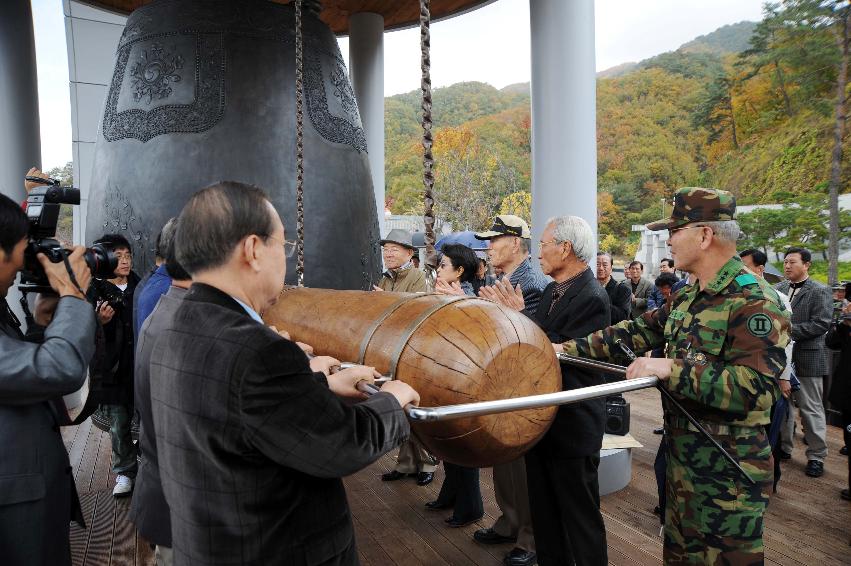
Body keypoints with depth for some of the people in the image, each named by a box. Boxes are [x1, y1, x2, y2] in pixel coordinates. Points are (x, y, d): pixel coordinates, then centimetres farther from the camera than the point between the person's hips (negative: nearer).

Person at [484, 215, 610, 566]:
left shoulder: (592, 298, -19)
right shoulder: (553, 290, 8)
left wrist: (521, 315, -20)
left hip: (573, 426, -8)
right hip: (543, 418, 9)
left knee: (579, 515, 7)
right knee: (544, 510, 20)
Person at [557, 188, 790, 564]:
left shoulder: (755, 303, -20)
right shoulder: (687, 298, 9)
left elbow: (755, 388, -29)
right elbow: (637, 332, 9)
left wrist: (672, 368, -30)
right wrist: (570, 347, 3)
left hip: (728, 475, -8)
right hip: (682, 458, 9)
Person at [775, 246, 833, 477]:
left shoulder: (820, 291, -7)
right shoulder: (778, 289, 8)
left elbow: (821, 324, -16)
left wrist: (788, 330, -20)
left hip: (806, 358, -5)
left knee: (811, 408, 3)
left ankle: (816, 456, 14)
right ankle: (784, 446, 28)